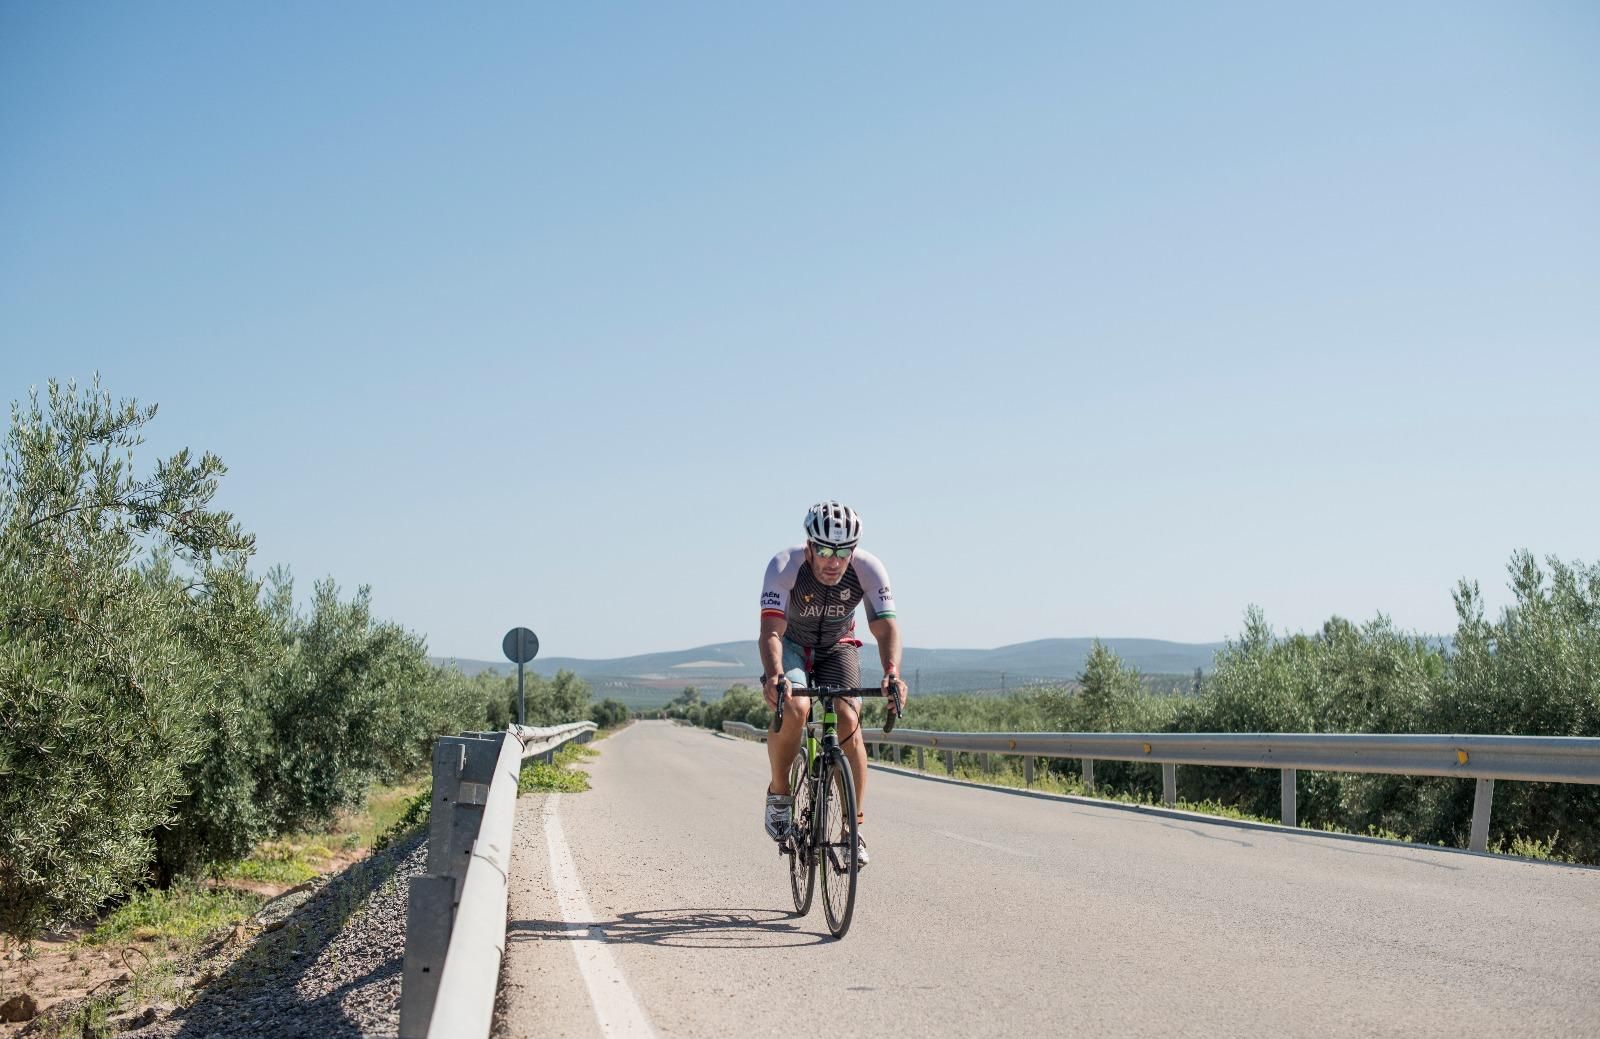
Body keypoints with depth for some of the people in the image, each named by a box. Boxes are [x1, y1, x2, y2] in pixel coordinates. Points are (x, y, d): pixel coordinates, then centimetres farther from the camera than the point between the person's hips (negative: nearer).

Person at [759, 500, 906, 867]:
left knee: (848, 719, -22)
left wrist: (892, 672, -52)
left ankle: (854, 827, -11)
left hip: (838, 647, 2)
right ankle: (779, 794, -6)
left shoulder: (868, 570, -27)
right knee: (794, 708, -31)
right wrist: (774, 676, -59)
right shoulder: (784, 566, -32)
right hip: (792, 644, -1)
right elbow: (771, 631, -40)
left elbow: (886, 627, -32)